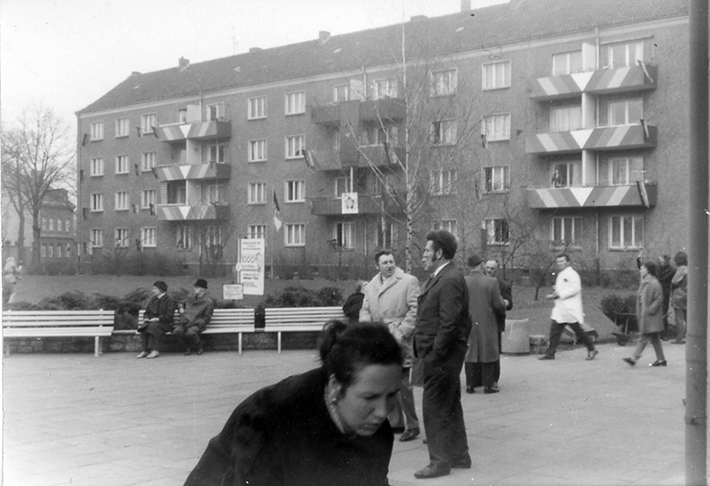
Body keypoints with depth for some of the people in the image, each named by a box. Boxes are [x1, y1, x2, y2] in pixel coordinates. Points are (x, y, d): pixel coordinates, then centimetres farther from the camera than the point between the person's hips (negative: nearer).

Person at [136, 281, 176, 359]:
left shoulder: (169, 301, -2)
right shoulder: (152, 300, 18)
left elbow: (169, 316, -11)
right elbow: (147, 312, 22)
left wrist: (158, 319, -21)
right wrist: (146, 318, -1)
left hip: (165, 323, -6)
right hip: (151, 321, 6)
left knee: (153, 327, -37)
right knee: (143, 328, -27)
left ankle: (154, 350, -36)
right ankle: (145, 350, -29)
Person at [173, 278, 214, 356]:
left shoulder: (209, 302, 2)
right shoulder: (190, 298, 20)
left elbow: (206, 319, 1)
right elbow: (183, 305, 40)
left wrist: (192, 323, -10)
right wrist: (181, 308, 14)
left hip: (196, 323, -4)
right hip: (184, 322, 4)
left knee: (190, 332, -38)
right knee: (177, 331, -30)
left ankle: (199, 347, -4)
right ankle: (190, 346, -3)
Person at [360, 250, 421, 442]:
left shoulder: (408, 281, -3)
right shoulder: (371, 286, 15)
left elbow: (415, 309, -8)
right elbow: (365, 310, 17)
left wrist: (402, 332, -13)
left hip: (398, 341, -6)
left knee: (402, 384, -8)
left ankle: (412, 426, 3)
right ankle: (395, 422, 25)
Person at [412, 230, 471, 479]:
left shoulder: (450, 280, -18)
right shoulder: (439, 277, 13)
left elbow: (449, 323, -23)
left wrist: (434, 354, -19)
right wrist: (425, 353, 11)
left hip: (441, 355, -10)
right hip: (438, 354, 10)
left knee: (435, 408, -2)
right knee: (450, 406, 18)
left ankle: (440, 461, 8)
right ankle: (459, 455, 29)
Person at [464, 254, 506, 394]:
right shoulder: (492, 282, -9)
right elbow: (499, 305, -9)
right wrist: (503, 303, 13)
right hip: (487, 325, -2)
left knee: (470, 353, 10)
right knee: (487, 353, 6)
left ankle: (470, 384, 12)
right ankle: (488, 384, 8)